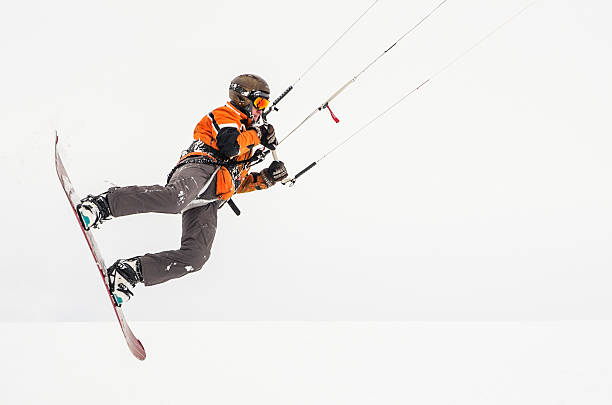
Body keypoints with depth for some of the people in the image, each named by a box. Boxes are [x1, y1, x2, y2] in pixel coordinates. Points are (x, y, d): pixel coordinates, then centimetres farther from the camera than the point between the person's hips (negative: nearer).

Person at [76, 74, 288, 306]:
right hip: (200, 167, -7)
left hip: (206, 203, 7)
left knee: (196, 257, -19)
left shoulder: (246, 133, 40)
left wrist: (266, 178, 29)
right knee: (175, 199, -44)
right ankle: (103, 204, -39)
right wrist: (257, 135, 8)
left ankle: (129, 272, -17)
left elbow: (236, 182, 39)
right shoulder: (226, 115, 17)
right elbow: (229, 145, -6)